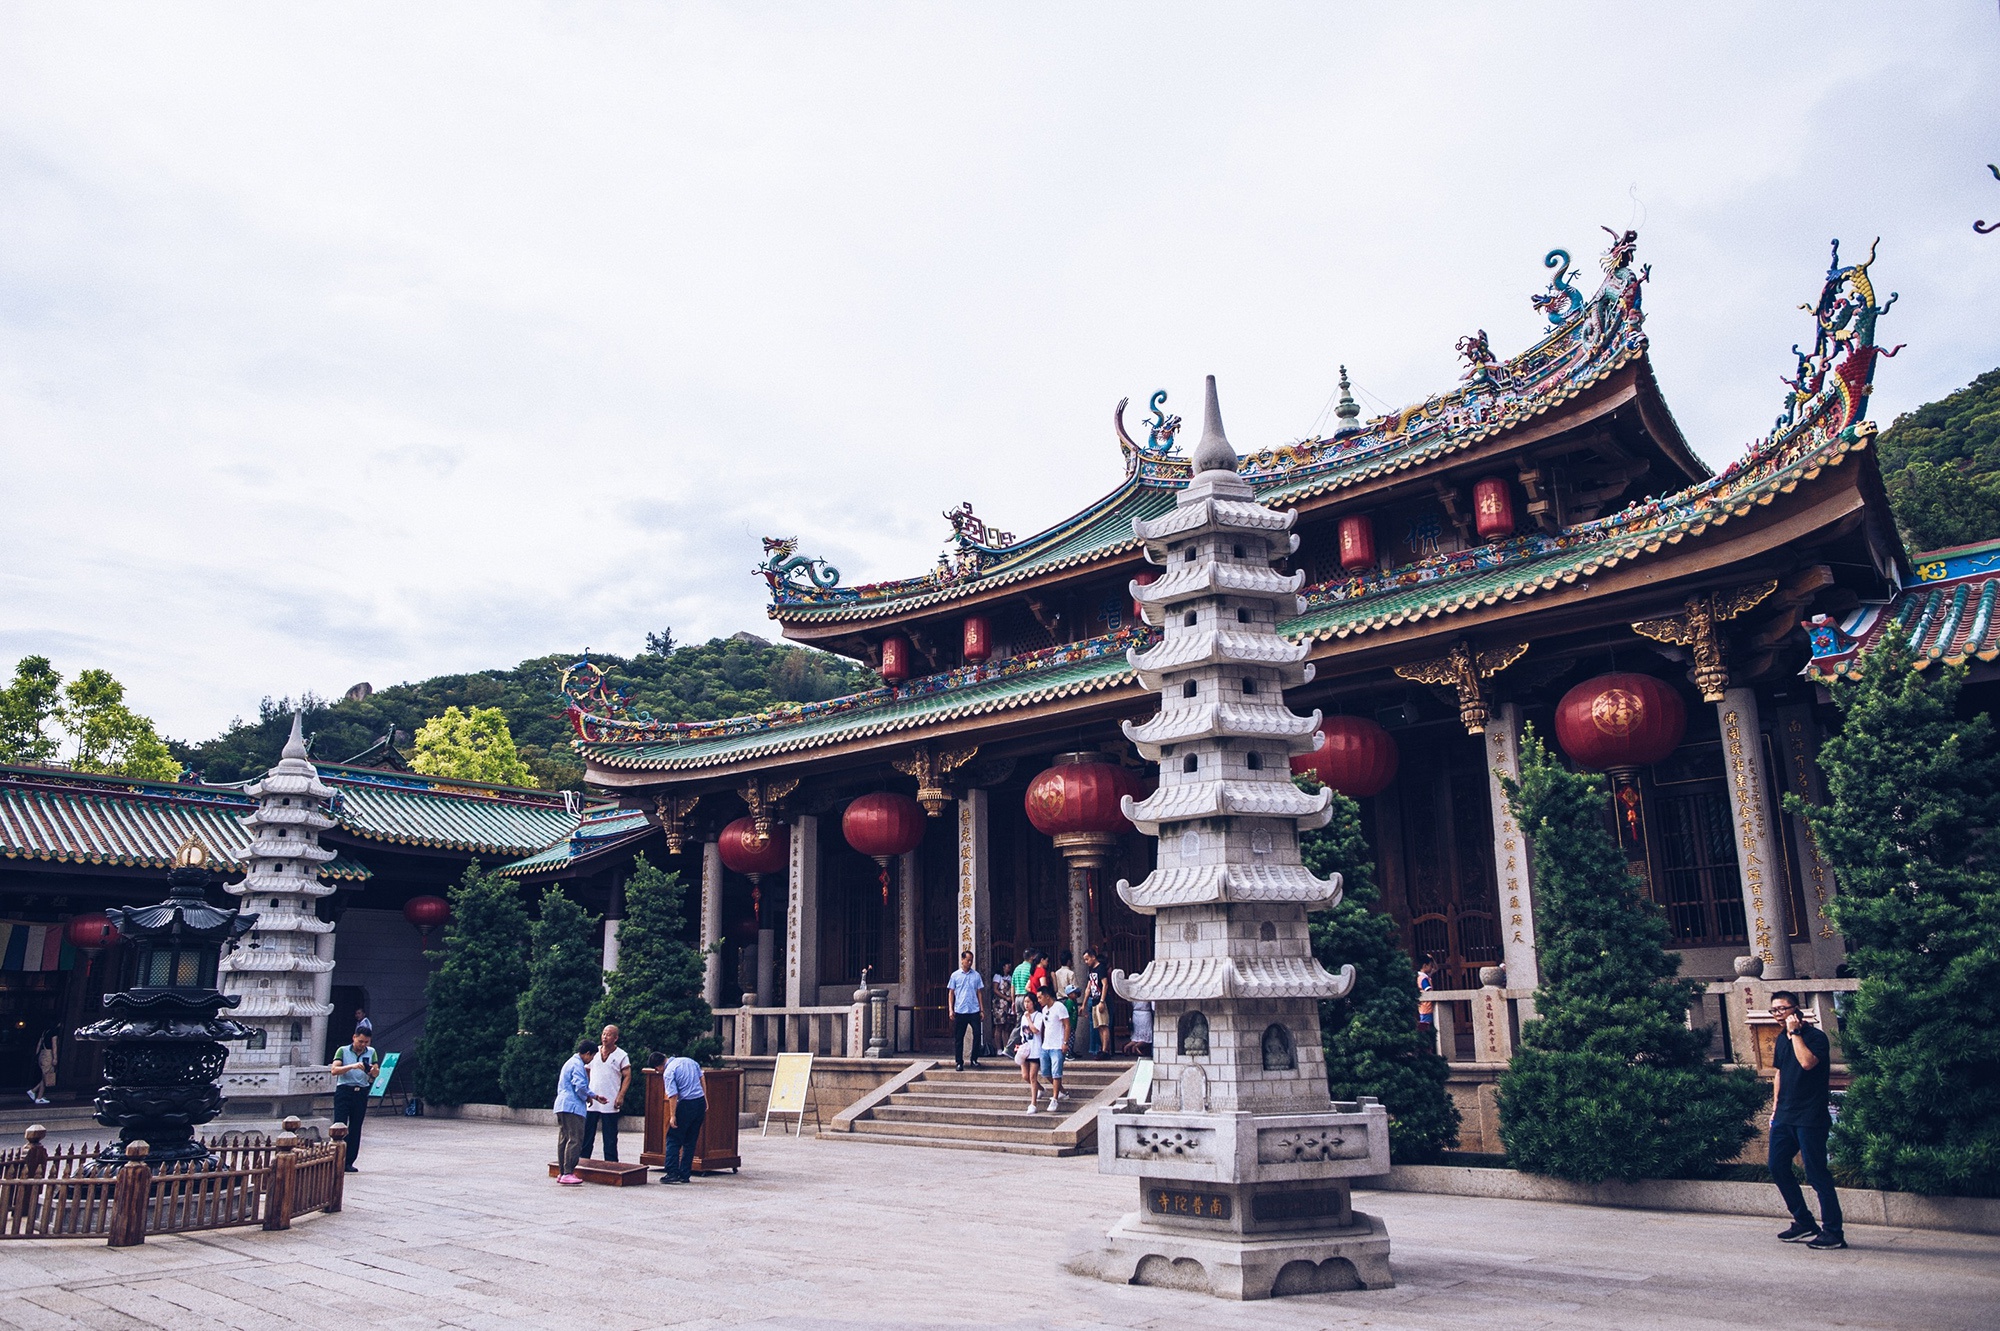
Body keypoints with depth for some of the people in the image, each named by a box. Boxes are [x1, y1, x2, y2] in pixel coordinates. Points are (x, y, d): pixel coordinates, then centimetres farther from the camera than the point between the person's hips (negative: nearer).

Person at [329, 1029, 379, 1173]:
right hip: (344, 1091, -3)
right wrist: (352, 1066, -23)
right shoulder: (342, 1051, 4)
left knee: (356, 1128, 4)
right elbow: (334, 1070, -9)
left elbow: (376, 1074, 7)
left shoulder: (371, 1052, 13)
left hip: (361, 1092, 3)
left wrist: (372, 1071, -16)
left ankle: (349, 1162, 8)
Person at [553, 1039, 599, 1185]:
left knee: (563, 1139, 12)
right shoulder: (578, 1065, -10)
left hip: (561, 1106, 11)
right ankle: (568, 1173, -11)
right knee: (575, 1140, -9)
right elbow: (580, 1086, -20)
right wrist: (587, 1098, 0)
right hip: (573, 1107, -11)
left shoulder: (569, 1063, 23)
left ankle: (561, 1173, 15)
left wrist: (593, 1095, 28)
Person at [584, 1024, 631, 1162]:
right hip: (592, 1100, 3)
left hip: (610, 1103, -3)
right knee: (586, 1134, 5)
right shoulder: (595, 1052, 8)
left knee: (610, 1137, 2)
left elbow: (627, 1077, -3)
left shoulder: (621, 1055, -1)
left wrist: (621, 1096, -14)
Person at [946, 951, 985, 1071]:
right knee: (959, 1038, 3)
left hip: (974, 1010, 1)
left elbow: (979, 992, 10)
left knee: (977, 1034, -4)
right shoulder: (955, 975, 3)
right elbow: (951, 993, 5)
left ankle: (974, 1059, 12)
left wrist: (981, 1008, 4)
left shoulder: (976, 975, 7)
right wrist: (951, 1009, -2)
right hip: (960, 1011, -1)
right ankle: (959, 1062, 10)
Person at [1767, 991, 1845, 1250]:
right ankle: (1804, 1223, 20)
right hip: (1785, 1116, 8)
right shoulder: (1782, 1038, 13)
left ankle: (1833, 1232, 5)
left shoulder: (1815, 1036, -10)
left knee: (1817, 1174, -5)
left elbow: (1807, 1062, -28)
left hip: (1810, 1118, -8)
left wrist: (1795, 1032, -21)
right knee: (1777, 1166, 8)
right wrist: (1776, 1105, 21)